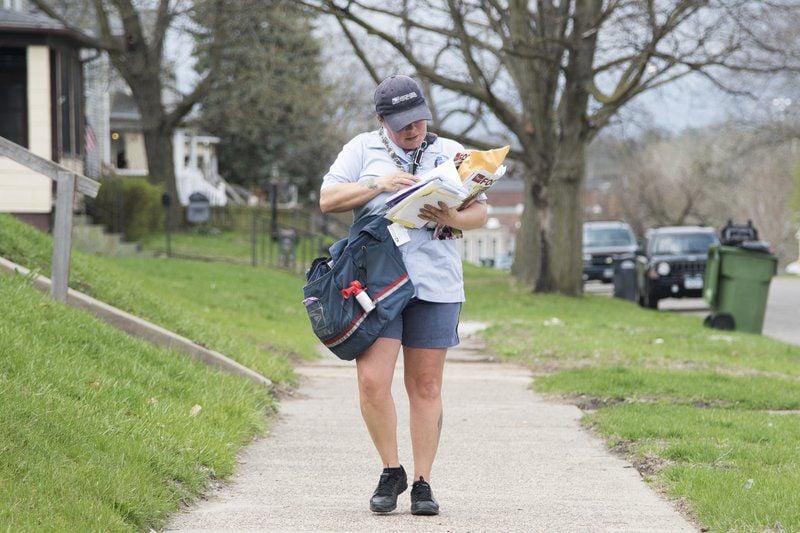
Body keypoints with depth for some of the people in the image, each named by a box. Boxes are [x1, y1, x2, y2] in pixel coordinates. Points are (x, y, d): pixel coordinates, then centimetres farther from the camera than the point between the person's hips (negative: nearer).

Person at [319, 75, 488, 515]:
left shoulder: (450, 153, 13)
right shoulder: (363, 149, 10)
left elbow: (481, 212, 11)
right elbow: (327, 199, 3)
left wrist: (454, 219, -11)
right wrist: (377, 185, -10)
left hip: (435, 285, 1)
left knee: (425, 387, 2)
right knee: (373, 381, -12)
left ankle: (422, 483, 10)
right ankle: (391, 471, 6)